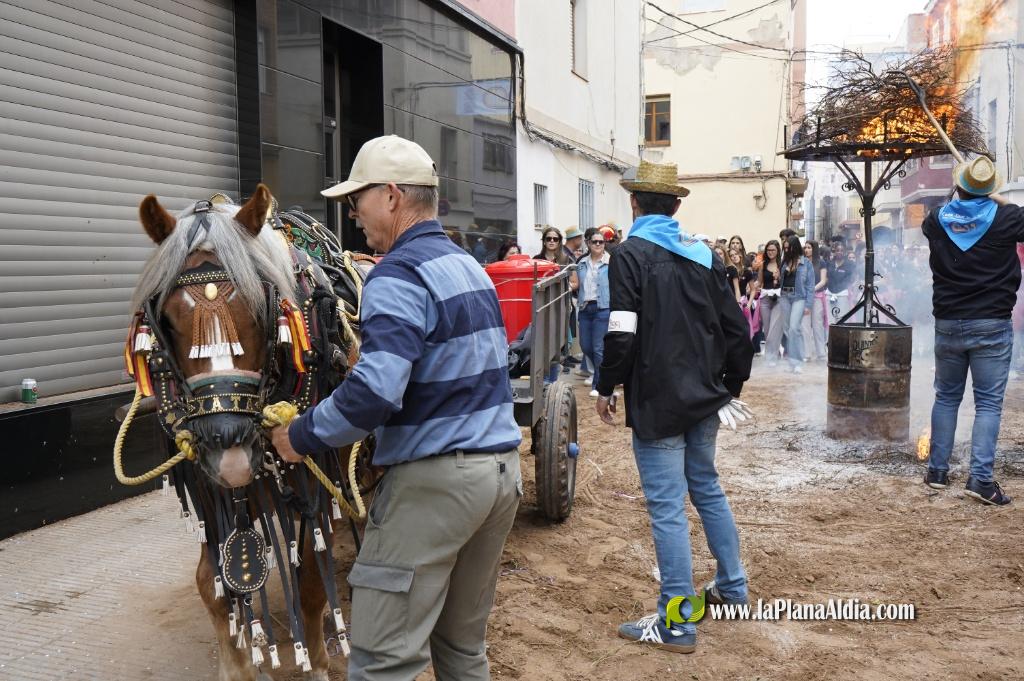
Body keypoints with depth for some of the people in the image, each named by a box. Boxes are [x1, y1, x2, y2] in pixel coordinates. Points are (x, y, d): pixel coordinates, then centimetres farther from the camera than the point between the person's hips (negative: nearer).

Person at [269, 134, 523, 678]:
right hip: (503, 467, 9)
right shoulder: (471, 267, 14)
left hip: (434, 477, -9)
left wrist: (301, 437, -12)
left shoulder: (399, 275, -15)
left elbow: (374, 391, -26)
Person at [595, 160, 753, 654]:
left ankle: (676, 626, 4)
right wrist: (732, 383, 20)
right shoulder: (703, 254, 8)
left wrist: (606, 389, -5)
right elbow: (735, 327, 9)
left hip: (657, 401, -7)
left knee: (667, 507, -2)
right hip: (703, 396, 7)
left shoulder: (631, 254, -11)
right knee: (707, 488, 22)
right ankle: (732, 585, 35)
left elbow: (622, 334, -18)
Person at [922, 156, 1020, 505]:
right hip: (992, 324, -3)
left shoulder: (937, 220, 1)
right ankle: (981, 478, -8)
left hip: (948, 323, 3)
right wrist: (1001, 201, 15)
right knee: (988, 403, -1)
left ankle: (937, 470, 17)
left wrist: (962, 198, 24)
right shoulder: (1005, 218, -8)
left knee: (946, 397, 14)